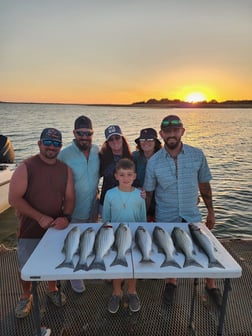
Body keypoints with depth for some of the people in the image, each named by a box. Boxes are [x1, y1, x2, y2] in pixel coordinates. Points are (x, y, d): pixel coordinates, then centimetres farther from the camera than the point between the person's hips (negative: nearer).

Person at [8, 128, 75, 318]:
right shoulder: (26, 167, -14)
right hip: (30, 230, -2)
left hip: (56, 227, 3)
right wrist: (40, 217, -21)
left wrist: (66, 217, -18)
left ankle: (52, 290, 49)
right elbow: (14, 199, -18)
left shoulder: (65, 169, -2)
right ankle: (26, 297, 45)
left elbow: (69, 197, 0)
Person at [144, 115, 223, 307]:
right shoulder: (154, 162, -11)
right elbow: (147, 193, -3)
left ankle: (211, 284, 44)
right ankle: (171, 282, 47)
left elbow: (204, 186, 1)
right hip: (165, 219, 0)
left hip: (192, 216, 1)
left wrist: (211, 212, 6)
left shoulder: (197, 155, -9)